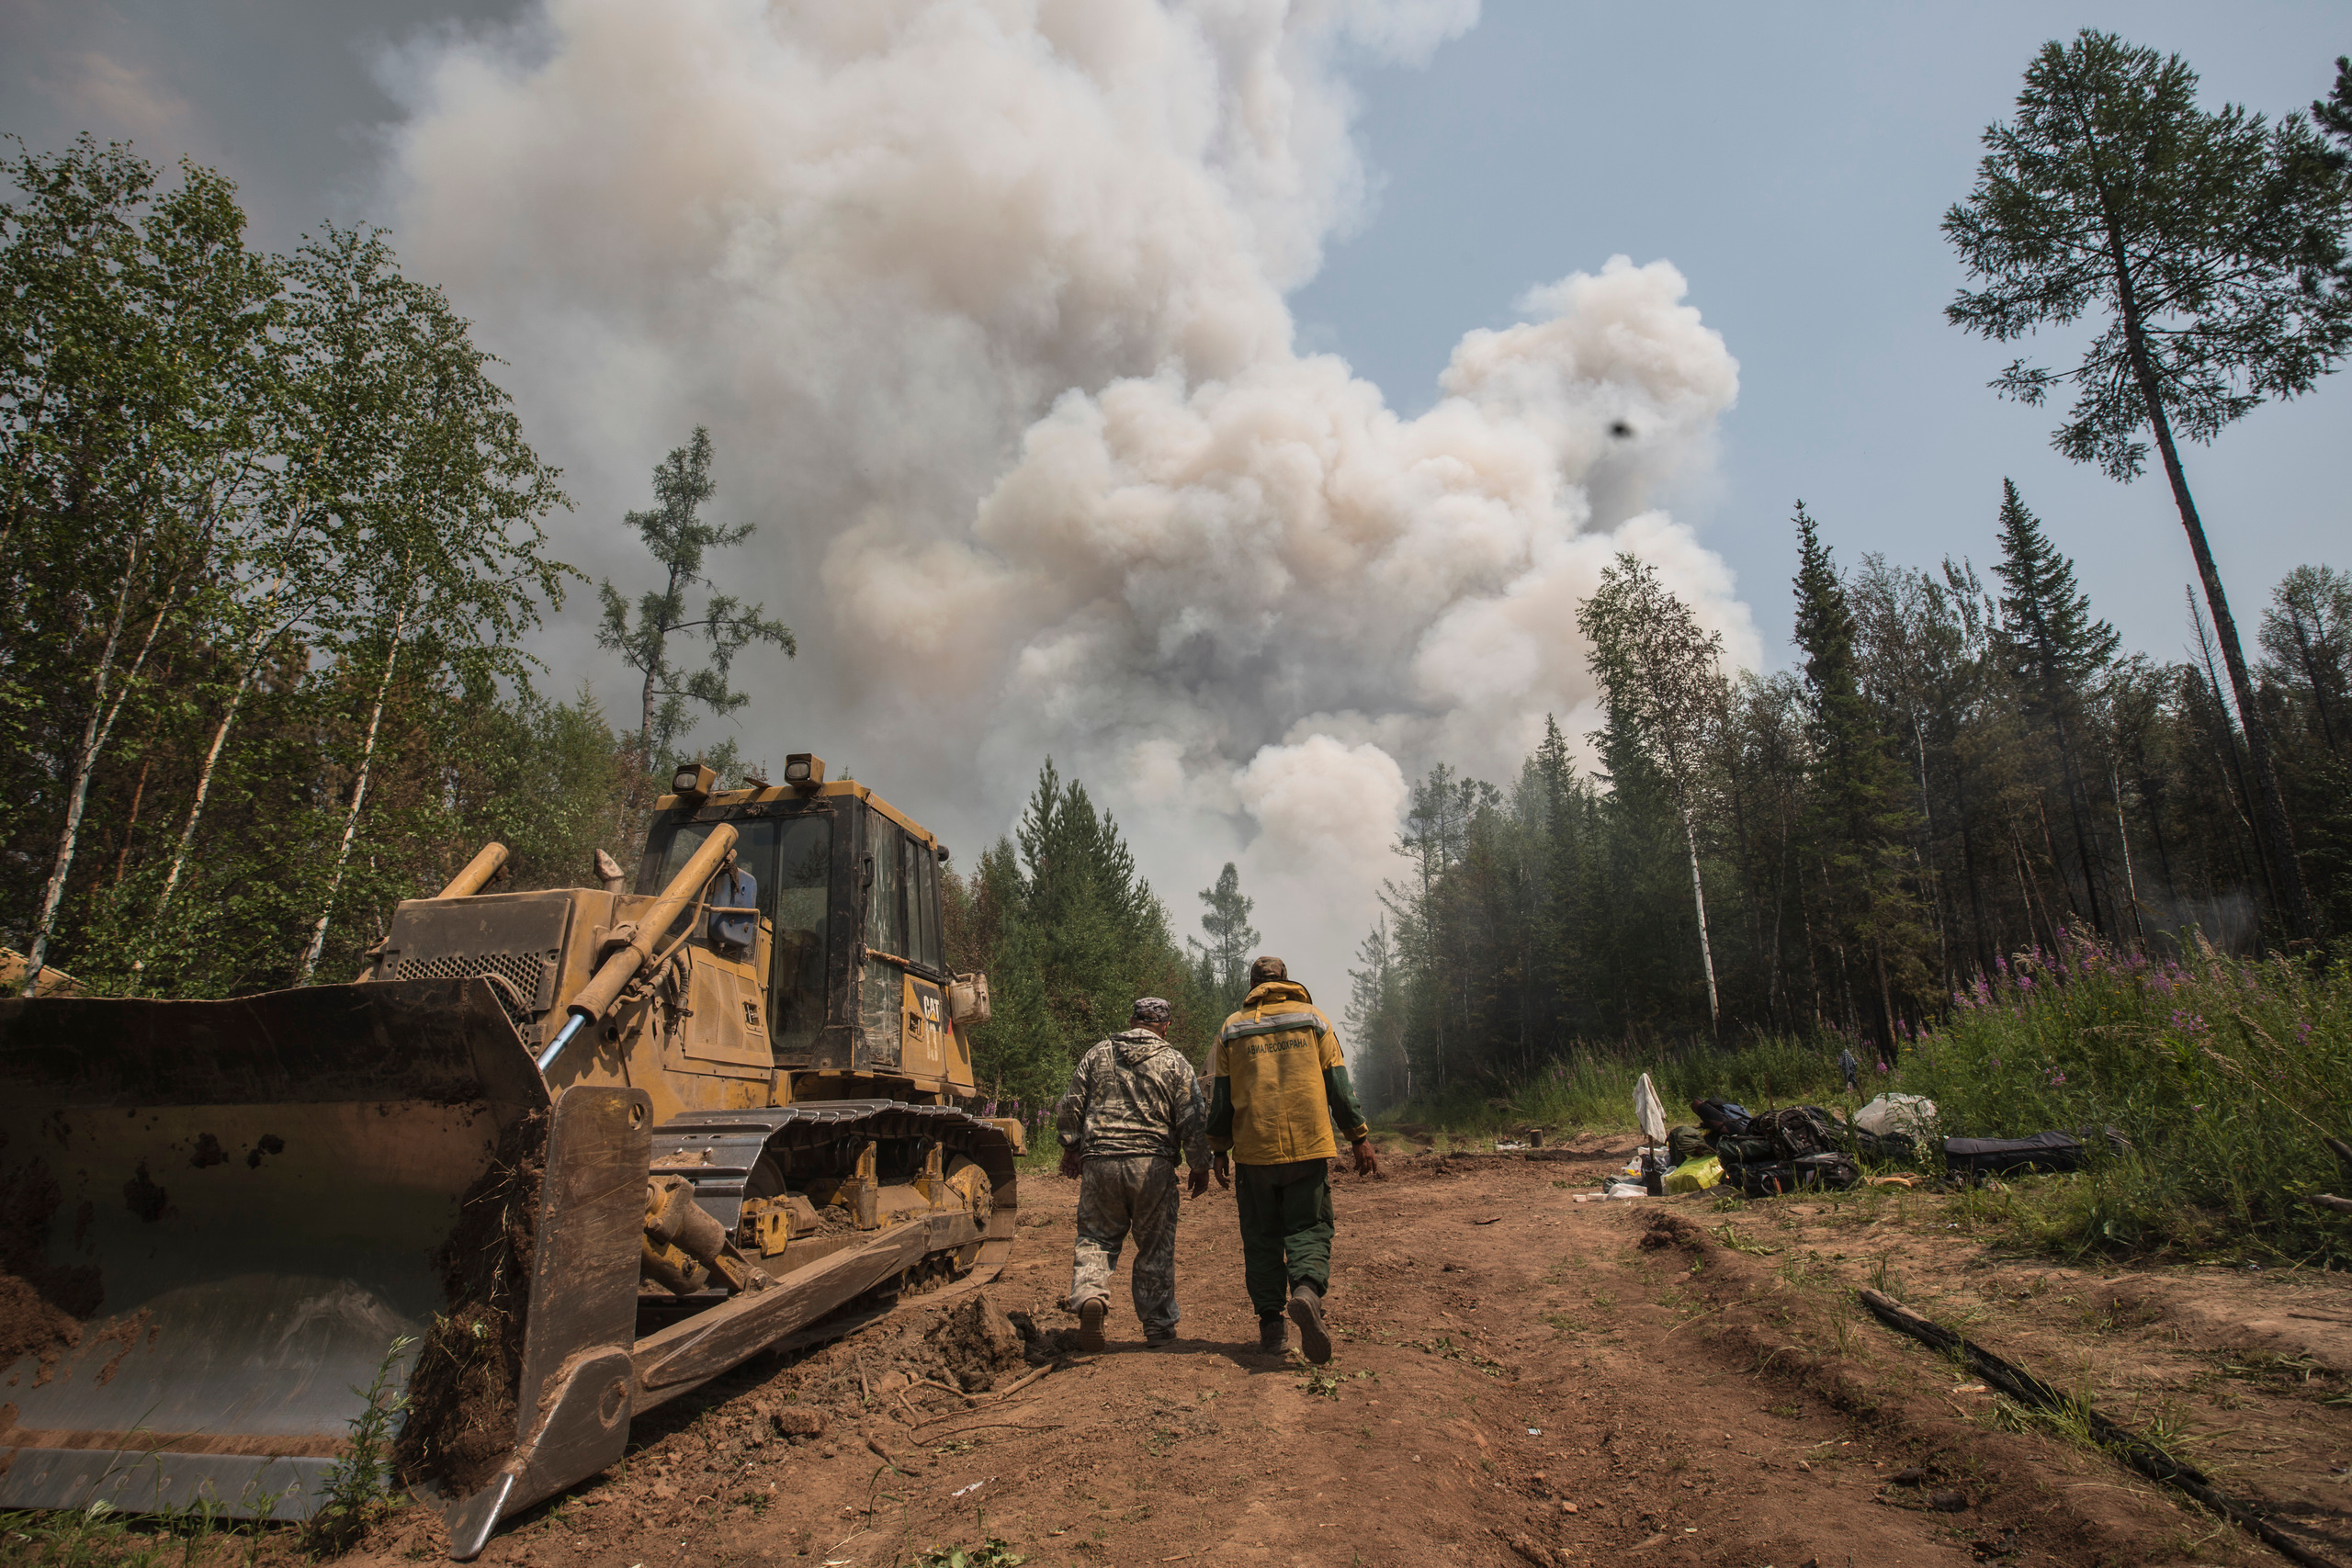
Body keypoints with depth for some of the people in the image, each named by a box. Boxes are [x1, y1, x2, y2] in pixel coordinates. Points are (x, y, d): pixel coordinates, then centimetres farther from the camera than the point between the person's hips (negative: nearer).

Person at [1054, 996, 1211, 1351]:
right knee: (1156, 1246, 10)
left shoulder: (1097, 1054, 8)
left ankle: (1089, 1294, -15)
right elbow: (1193, 1122, 0)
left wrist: (1070, 1148, 23)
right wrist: (1201, 1167, 10)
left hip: (1099, 1162, 1)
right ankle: (1158, 1326, 16)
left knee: (1096, 1237, 11)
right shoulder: (1175, 1063, 3)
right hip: (1153, 1164, -1)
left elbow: (1071, 1106, 11)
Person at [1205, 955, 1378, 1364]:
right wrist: (1361, 1139, 8)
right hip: (1309, 1147, -1)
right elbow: (1339, 1086, 4)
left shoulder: (1232, 1029, 9)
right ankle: (1307, 1291, -23)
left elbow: (1219, 1097, 8)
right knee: (1309, 1229, 3)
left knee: (1262, 1238, 10)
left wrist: (1218, 1150, 15)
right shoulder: (1313, 1018, 7)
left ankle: (1270, 1322, 7)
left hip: (1253, 1151, 1)